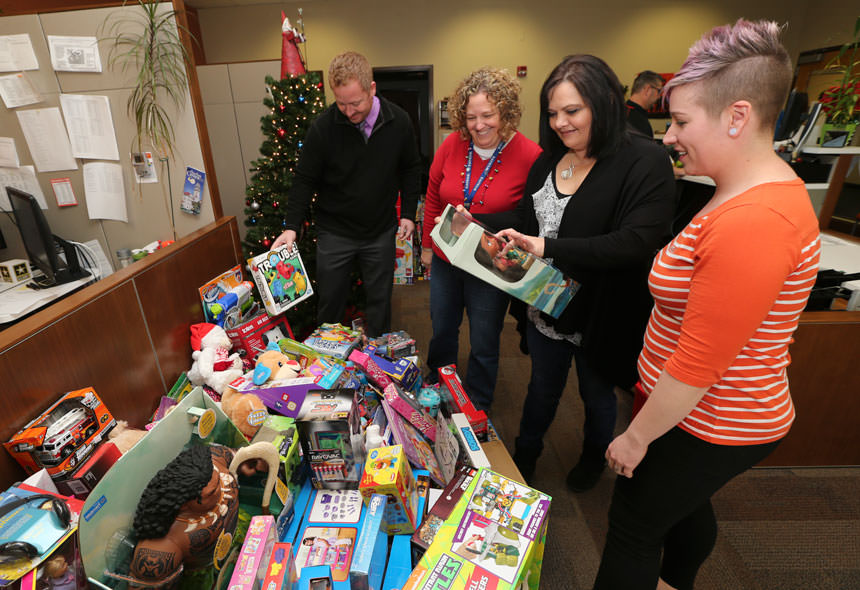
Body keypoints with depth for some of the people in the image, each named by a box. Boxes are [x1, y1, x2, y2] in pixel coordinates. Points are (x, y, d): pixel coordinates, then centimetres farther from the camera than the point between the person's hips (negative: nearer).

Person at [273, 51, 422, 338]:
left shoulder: (399, 121, -7)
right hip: (334, 232, -1)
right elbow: (305, 179, -6)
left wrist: (408, 213, 2)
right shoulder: (323, 127, -14)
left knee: (380, 300, 14)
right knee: (330, 302, 11)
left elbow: (410, 169, 6)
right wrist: (292, 227, -14)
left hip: (381, 231, 2)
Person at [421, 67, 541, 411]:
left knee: (483, 344, 12)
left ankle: (476, 408, 39)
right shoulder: (452, 145, -5)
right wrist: (427, 245, 10)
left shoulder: (529, 156, -16)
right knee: (441, 330, 22)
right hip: (445, 259, 4)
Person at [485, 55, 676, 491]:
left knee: (597, 394, 21)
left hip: (602, 313, -4)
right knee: (542, 388, 23)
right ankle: (524, 458, 48)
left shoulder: (644, 162, -18)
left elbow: (639, 242, -29)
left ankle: (593, 459, 53)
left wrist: (549, 247, -34)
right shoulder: (549, 160, 2)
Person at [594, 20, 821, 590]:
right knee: (687, 504, 31)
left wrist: (636, 437, -15)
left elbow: (696, 365, -28)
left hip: (705, 427, -9)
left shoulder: (752, 223, -31)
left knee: (633, 528, 12)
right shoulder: (758, 190, 3)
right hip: (715, 415, 9)